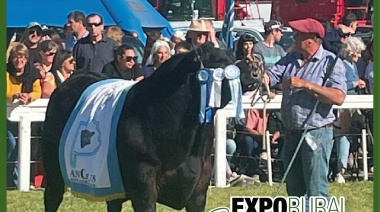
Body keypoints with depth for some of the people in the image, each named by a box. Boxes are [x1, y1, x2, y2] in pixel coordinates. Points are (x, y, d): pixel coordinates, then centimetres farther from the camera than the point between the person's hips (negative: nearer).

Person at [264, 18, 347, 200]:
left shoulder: (331, 62, -9)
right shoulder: (291, 59, 12)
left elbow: (338, 97, -21)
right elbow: (268, 77, 3)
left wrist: (306, 85, -23)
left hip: (316, 134, -7)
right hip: (292, 133, 7)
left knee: (316, 192, -8)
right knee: (295, 190, 15)